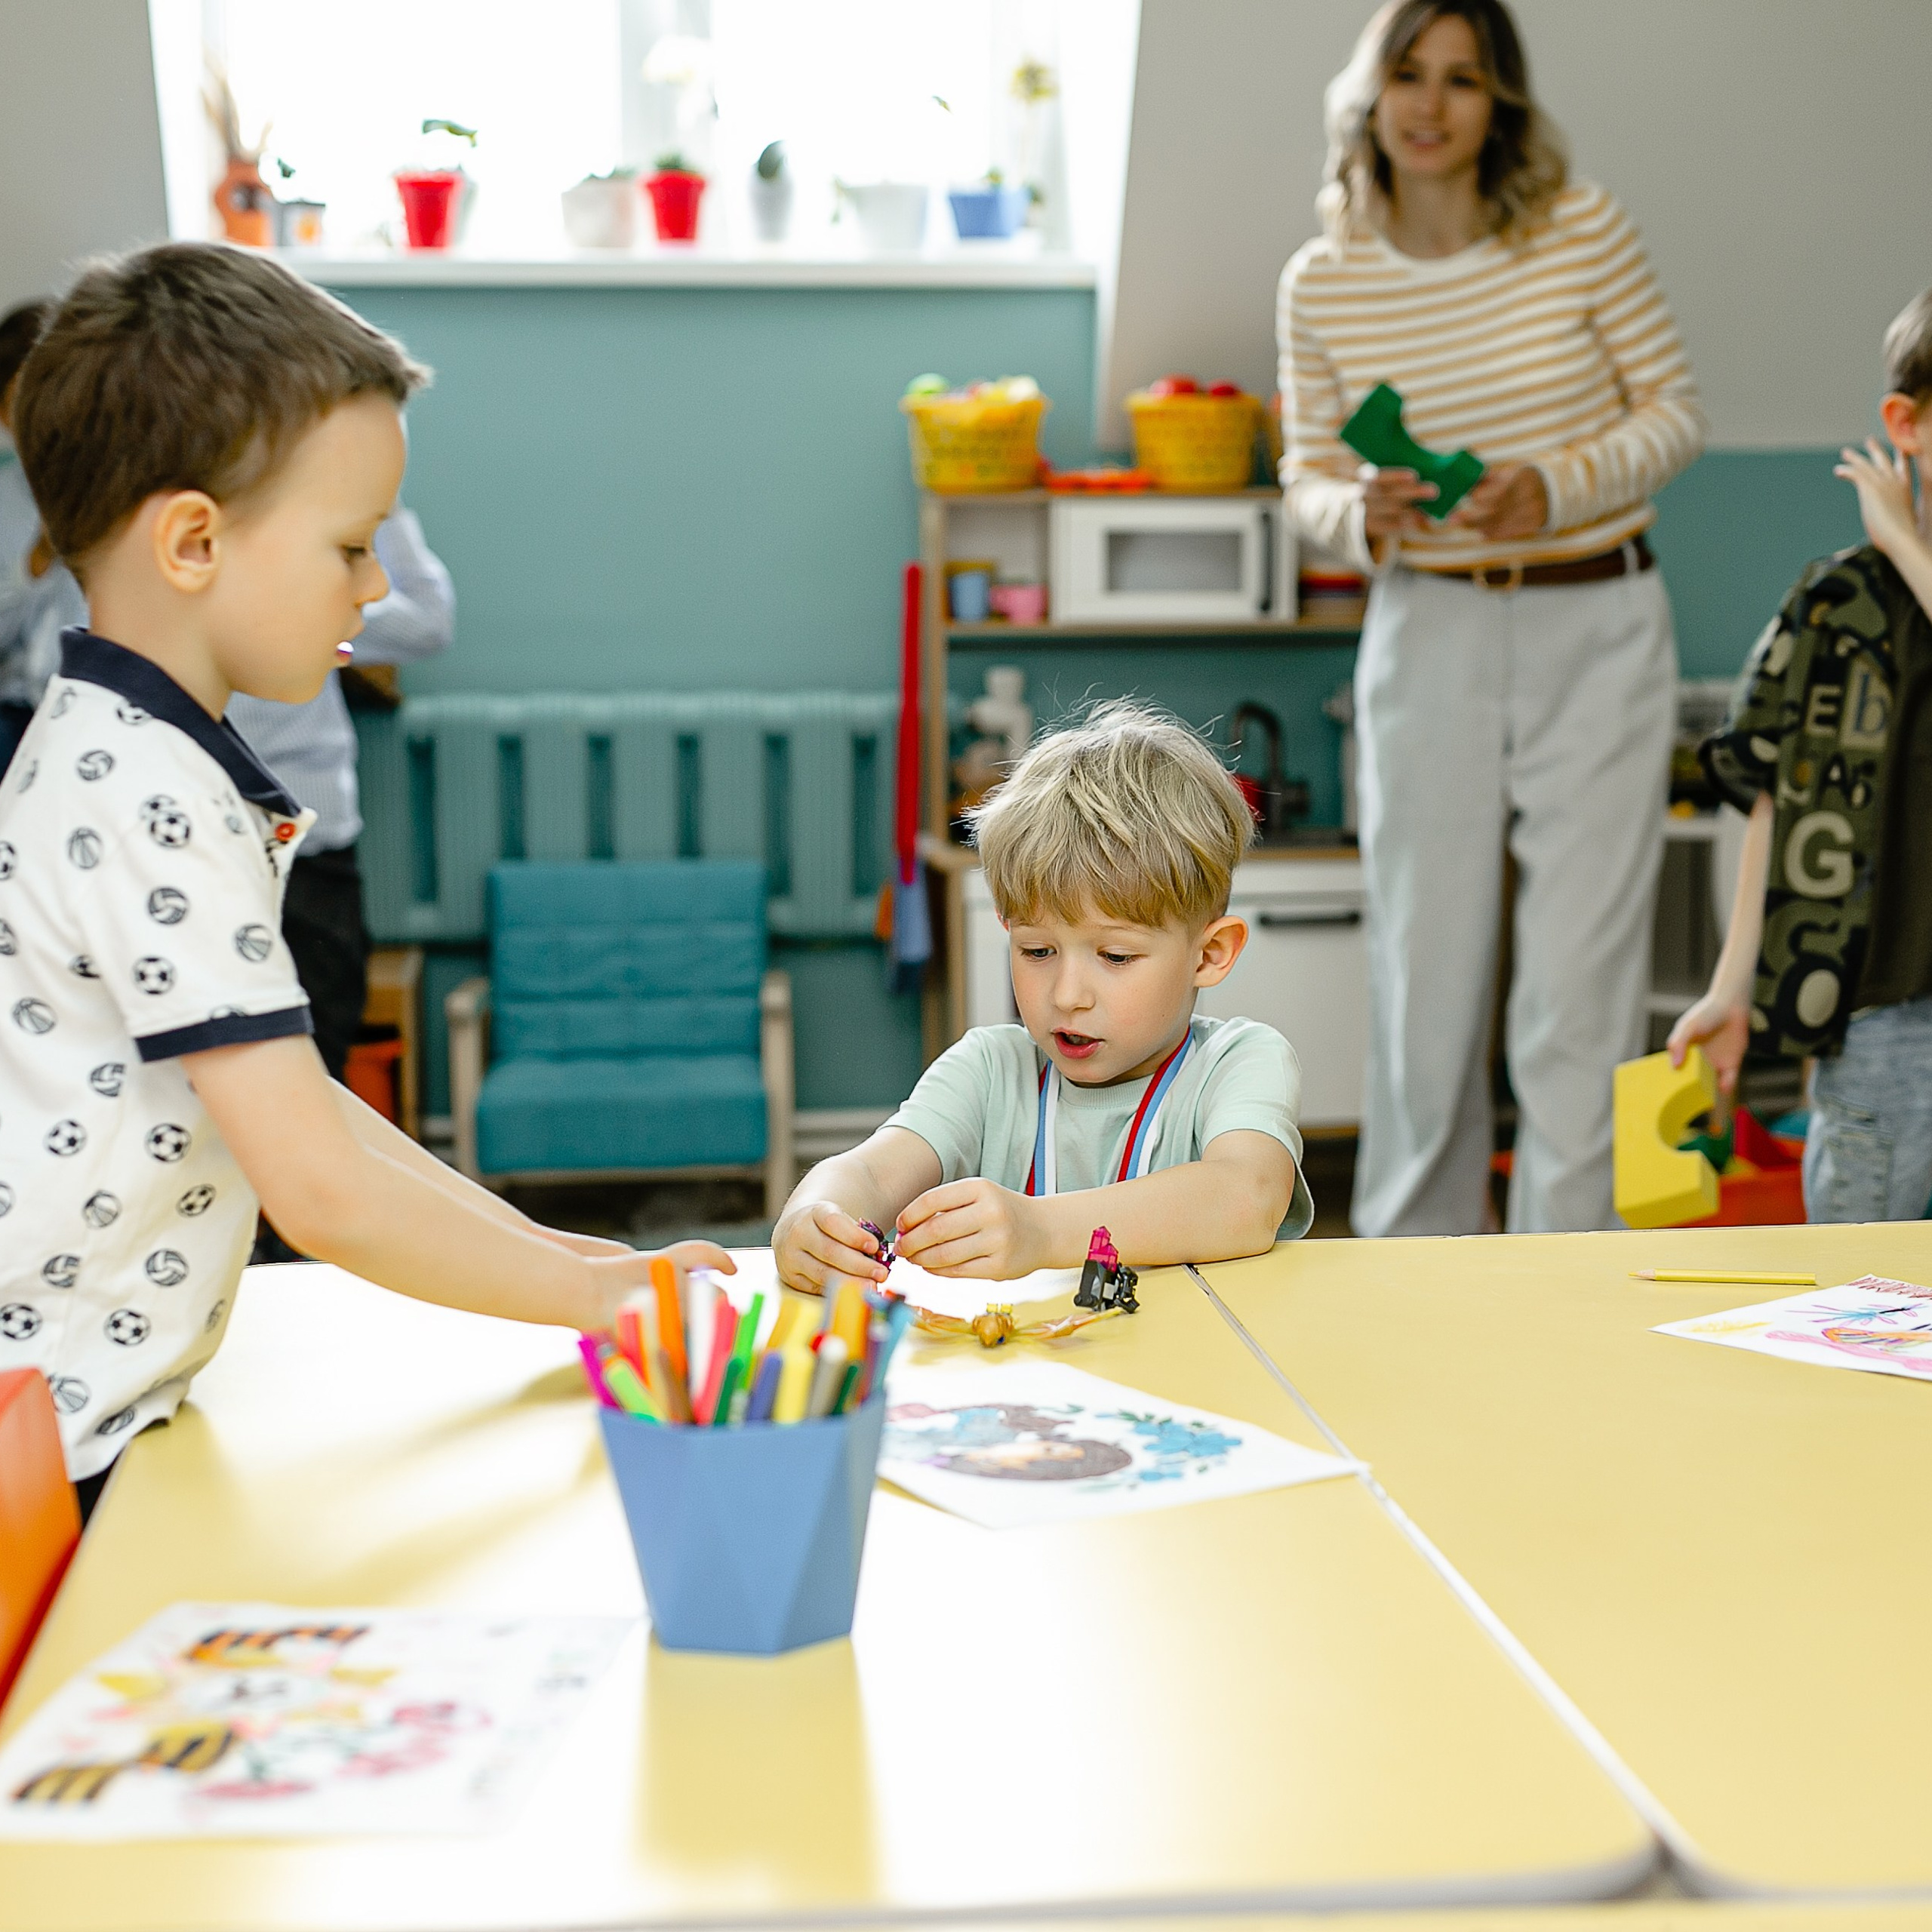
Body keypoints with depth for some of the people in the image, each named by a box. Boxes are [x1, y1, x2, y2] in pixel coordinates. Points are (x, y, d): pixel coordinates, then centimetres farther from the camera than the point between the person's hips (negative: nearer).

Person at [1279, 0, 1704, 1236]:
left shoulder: (1582, 229, -5)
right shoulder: (1323, 282, 0)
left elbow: (1678, 409, 0)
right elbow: (1309, 473, 8)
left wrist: (1556, 489, -17)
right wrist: (1360, 514, -15)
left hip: (1596, 635, -1)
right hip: (1428, 637, 1)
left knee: (1579, 983, -1)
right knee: (1424, 974, 7)